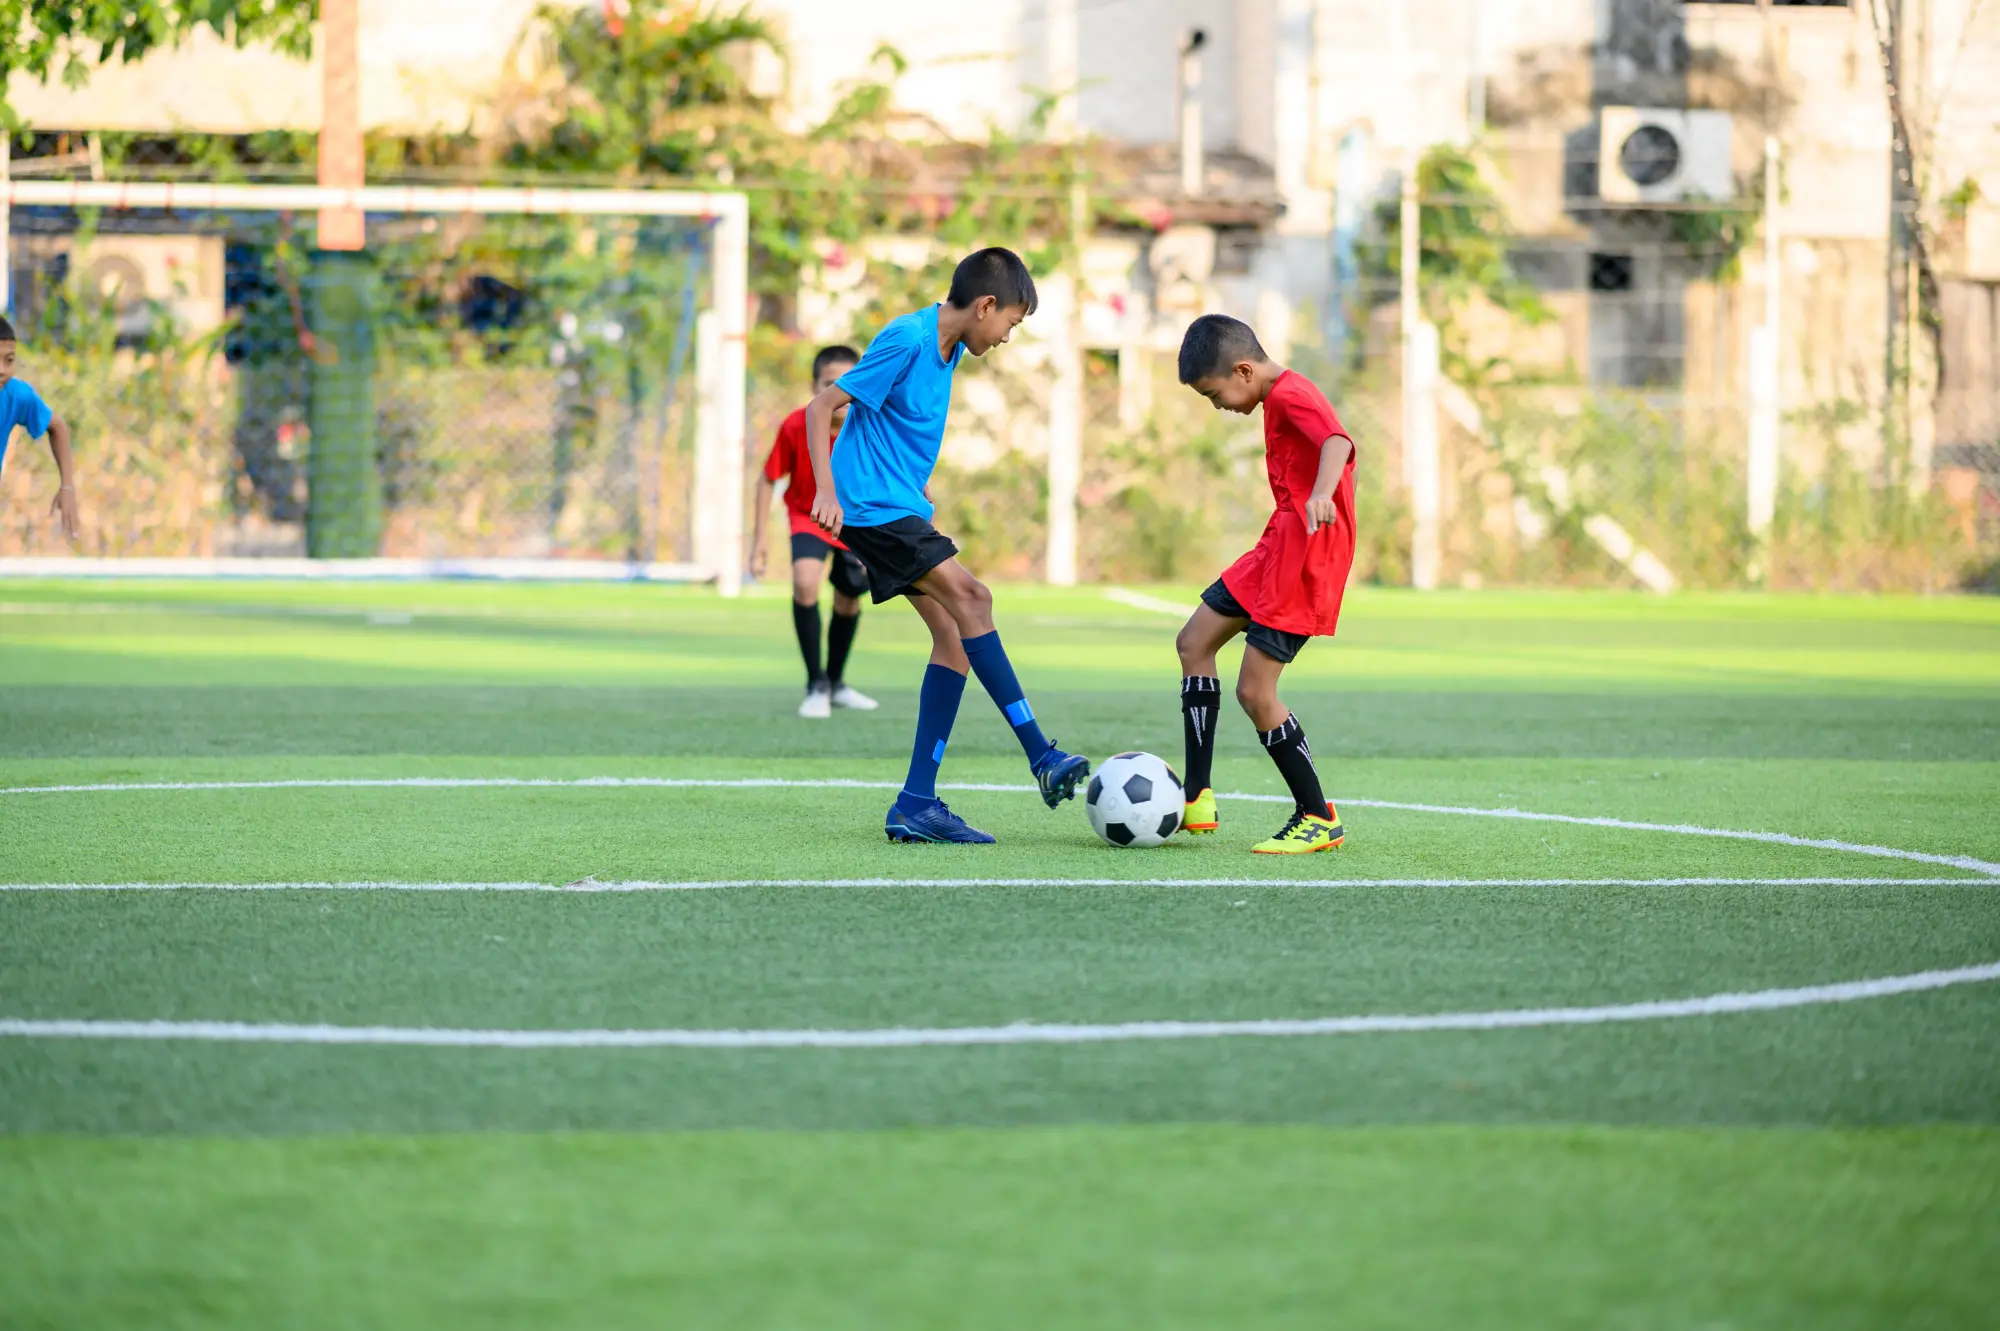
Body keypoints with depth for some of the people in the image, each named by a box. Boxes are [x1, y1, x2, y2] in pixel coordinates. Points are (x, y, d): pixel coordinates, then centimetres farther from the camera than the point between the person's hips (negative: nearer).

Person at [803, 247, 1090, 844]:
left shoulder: (947, 347, 12)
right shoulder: (906, 341, -15)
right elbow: (821, 407, -15)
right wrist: (826, 491, -21)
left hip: (902, 507, 10)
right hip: (871, 505, -10)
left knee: (953, 635, 0)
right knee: (968, 595, -21)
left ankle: (916, 805, -1)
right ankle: (1042, 757, -23)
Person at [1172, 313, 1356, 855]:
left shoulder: (1291, 396, -16)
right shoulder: (1283, 397, 16)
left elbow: (1337, 441, -35)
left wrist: (1322, 492, -53)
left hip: (1305, 557, -11)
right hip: (1278, 546, 11)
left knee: (1254, 691, -11)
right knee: (1194, 642, 13)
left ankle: (1318, 819, 1)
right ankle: (1197, 799, 12)